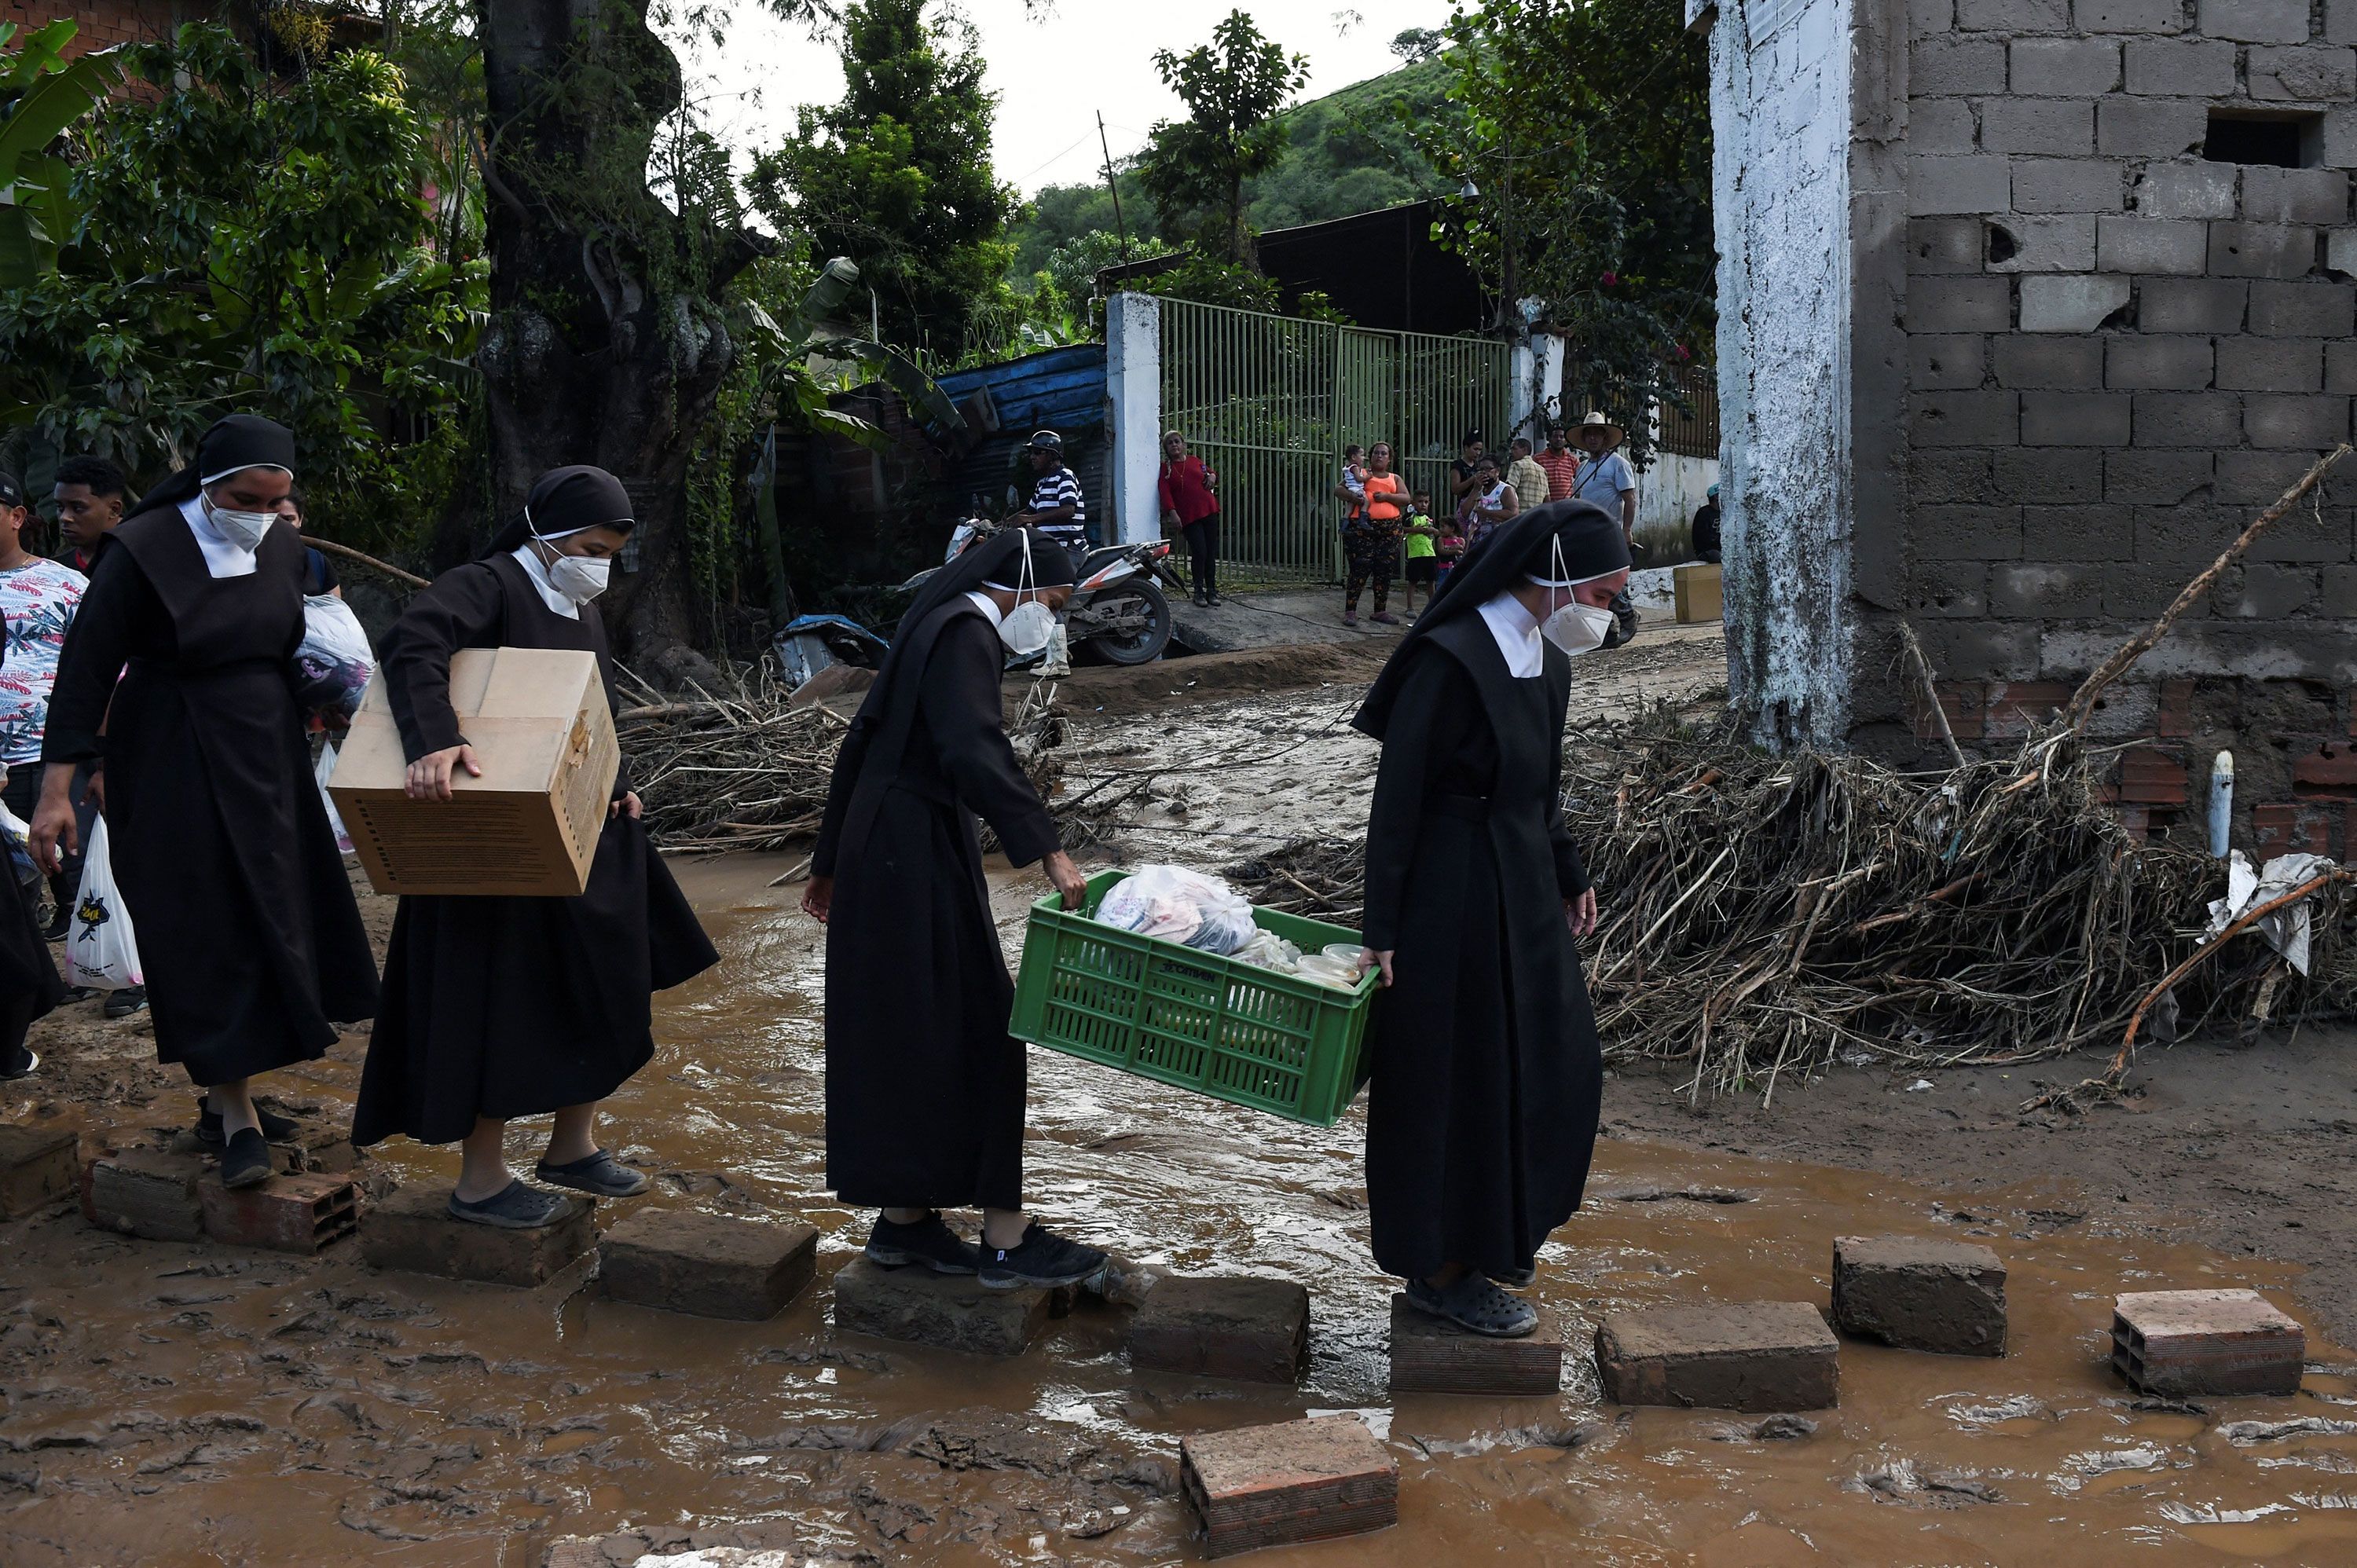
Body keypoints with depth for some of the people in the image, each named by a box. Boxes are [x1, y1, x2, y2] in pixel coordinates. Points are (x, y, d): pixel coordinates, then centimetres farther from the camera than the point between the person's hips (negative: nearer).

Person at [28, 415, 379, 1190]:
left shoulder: (281, 547, 0)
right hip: (172, 760, -6)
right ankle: (235, 1117, 0)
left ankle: (224, 1095, 21)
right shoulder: (142, 550, -17)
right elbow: (86, 667, -15)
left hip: (265, 749, 6)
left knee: (268, 917, 9)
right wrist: (57, 788, -16)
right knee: (205, 928, -5)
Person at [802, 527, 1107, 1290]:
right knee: (972, 1032, -6)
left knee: (905, 1033, 13)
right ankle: (1004, 1237, -1)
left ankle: (903, 1221, 20)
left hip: (886, 849, 10)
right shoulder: (964, 635, -13)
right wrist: (1043, 847, -37)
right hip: (918, 855, -10)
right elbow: (973, 748, -30)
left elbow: (860, 743, 21)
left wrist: (832, 861, 26)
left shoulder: (937, 627, 17)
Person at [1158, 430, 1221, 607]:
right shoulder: (1166, 468, 3)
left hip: (1209, 511, 4)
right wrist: (1172, 512, -22)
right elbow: (1165, 492, -8)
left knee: (1211, 553, 5)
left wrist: (1212, 476, 4)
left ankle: (1211, 590, 16)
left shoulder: (1195, 461, 13)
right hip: (1188, 518, -4)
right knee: (1199, 552, -14)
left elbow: (1209, 473, 29)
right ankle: (1199, 591, 0)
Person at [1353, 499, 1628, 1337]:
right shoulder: (1453, 660, -20)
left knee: (1557, 1061, 16)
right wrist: (1382, 931, -19)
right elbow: (1397, 796, -19)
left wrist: (1568, 876, 23)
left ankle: (1500, 1228, 35)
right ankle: (1441, 1268, 19)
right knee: (1457, 1073, 3)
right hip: (1451, 893, -9)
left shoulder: (1546, 655, 7)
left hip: (1521, 886, 9)